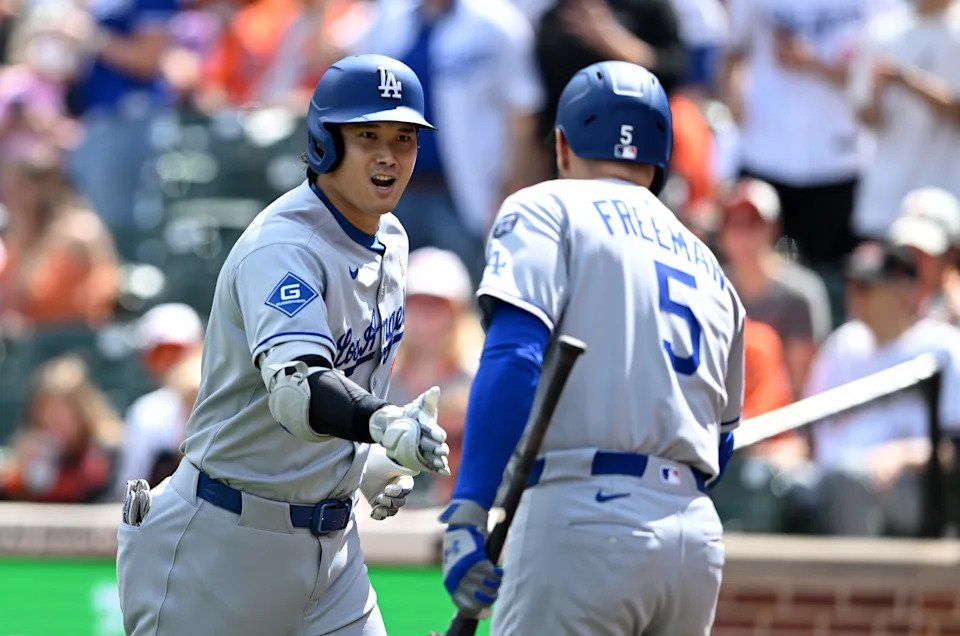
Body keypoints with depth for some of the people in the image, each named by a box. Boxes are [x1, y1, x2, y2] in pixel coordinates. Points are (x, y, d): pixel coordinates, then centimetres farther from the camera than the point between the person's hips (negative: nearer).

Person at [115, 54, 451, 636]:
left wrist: (376, 462, 8)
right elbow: (295, 389, -39)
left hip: (332, 539, 8)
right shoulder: (282, 247, -21)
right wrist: (383, 422, -56)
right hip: (222, 540, -8)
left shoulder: (389, 241, 6)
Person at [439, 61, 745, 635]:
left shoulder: (546, 211, 6)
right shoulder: (707, 266, 25)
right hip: (698, 539, 6)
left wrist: (467, 513, -18)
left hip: (584, 525, -6)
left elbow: (513, 359, -11)